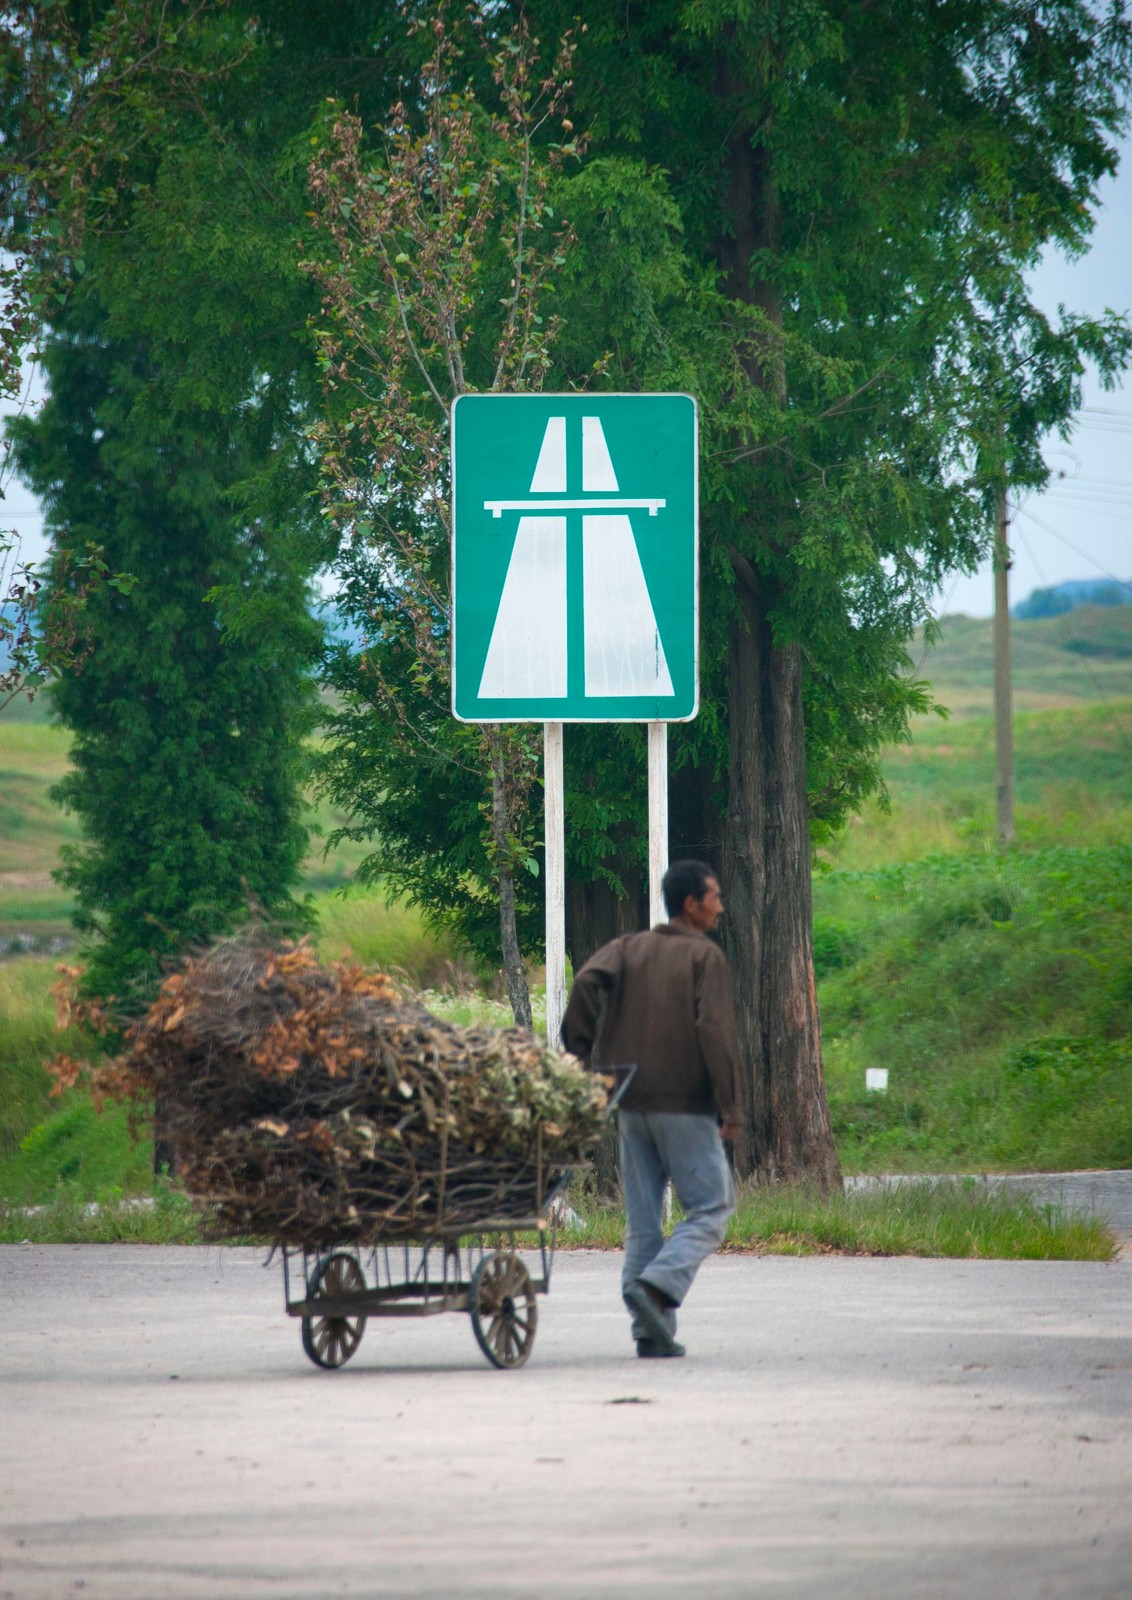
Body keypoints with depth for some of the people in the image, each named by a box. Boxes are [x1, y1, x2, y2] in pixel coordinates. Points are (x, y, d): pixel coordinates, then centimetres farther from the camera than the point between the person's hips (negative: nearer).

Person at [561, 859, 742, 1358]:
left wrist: (579, 1056, -3)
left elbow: (587, 982, -8)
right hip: (686, 1103, -5)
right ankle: (658, 1286, -20)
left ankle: (651, 1330, 5)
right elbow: (715, 1031, -14)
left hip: (631, 1104, 5)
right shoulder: (705, 956, -4)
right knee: (711, 1209, 2)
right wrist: (729, 1105, -12)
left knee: (642, 1222, 9)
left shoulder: (628, 948, 10)